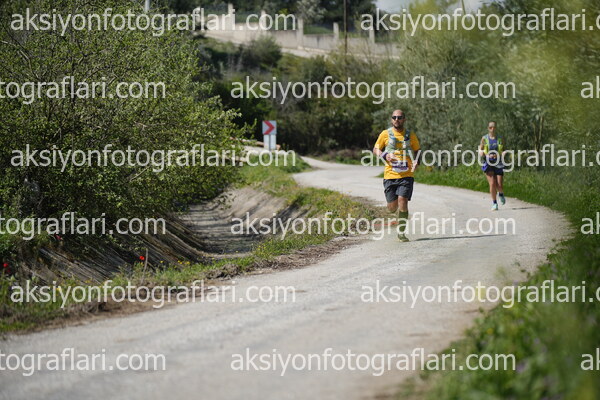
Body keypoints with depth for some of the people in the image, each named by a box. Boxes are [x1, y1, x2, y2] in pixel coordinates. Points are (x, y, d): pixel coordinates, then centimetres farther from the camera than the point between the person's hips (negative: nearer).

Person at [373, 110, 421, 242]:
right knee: (392, 207, 0)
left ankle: (401, 232, -6)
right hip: (390, 175, 0)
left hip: (406, 175, 0)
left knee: (402, 201, -16)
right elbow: (375, 150, 11)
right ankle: (398, 213, 39)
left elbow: (417, 151, 19)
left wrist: (416, 162, -3)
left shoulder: (411, 136, 8)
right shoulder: (385, 134, 4)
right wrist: (385, 155, -10)